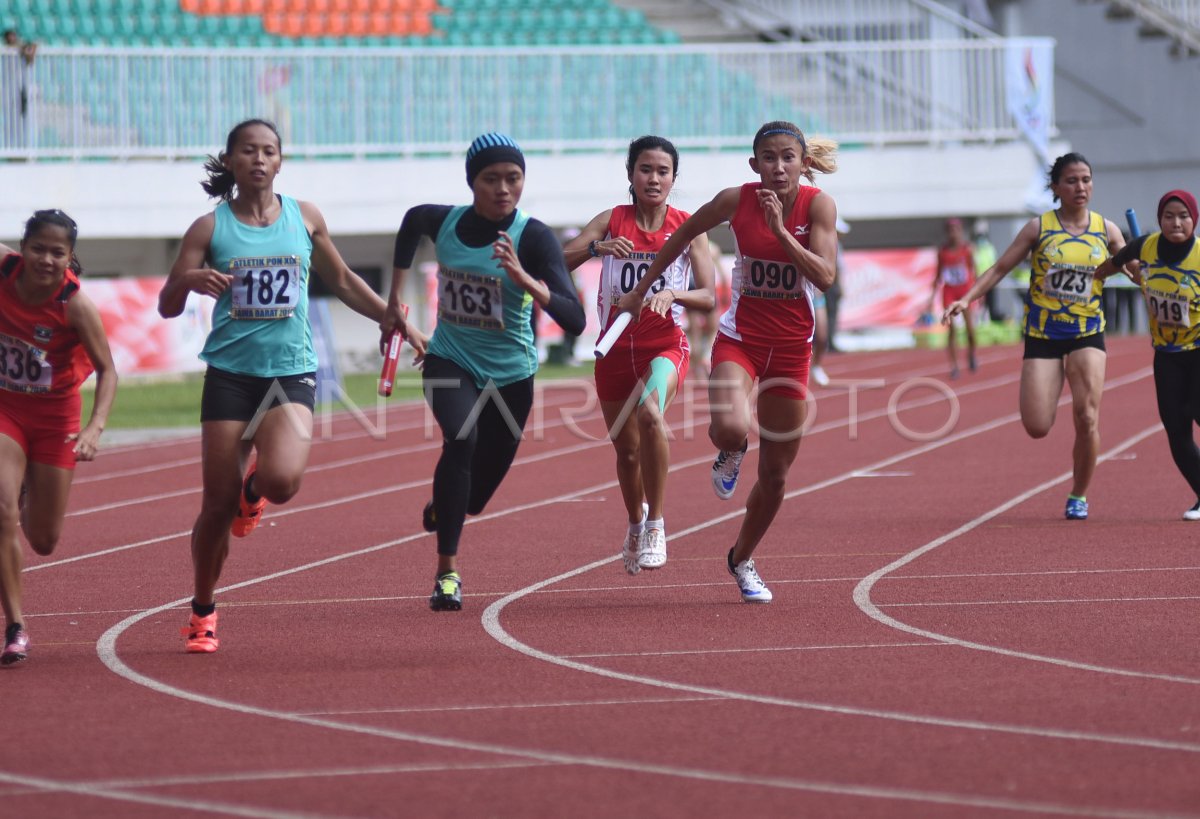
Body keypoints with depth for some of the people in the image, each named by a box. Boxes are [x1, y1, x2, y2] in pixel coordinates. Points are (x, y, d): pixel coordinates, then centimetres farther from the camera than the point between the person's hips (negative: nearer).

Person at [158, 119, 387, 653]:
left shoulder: (304, 217, 6)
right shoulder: (210, 228, 1)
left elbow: (342, 282, 21)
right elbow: (167, 306, -1)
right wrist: (190, 280, -22)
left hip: (292, 373, 1)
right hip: (230, 373, -1)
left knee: (282, 480, -25)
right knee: (218, 504, -2)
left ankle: (253, 488, 14)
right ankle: (203, 611, 20)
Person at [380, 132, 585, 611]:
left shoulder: (534, 238, -21)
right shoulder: (442, 222, -13)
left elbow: (574, 321, -30)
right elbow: (410, 222, 14)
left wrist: (522, 277, -45)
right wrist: (395, 303, 17)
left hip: (510, 373, 0)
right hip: (449, 360, 0)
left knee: (475, 497, 11)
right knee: (462, 438, -30)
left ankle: (441, 509, 51)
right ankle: (447, 571, -23)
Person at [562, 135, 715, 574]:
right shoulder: (611, 222, 0)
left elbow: (708, 299, -6)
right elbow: (556, 263, -10)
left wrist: (672, 294, -25)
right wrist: (594, 248, -28)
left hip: (666, 346, -2)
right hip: (616, 347, 2)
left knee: (650, 413, -32)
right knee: (626, 448, 11)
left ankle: (655, 524, -20)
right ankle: (635, 523, 42)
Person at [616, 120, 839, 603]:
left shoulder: (818, 205, -11)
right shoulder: (736, 201, -9)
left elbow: (825, 277, -21)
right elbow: (684, 234, 8)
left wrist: (780, 231, -29)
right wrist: (641, 291, 12)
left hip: (792, 347, 1)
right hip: (739, 339, -1)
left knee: (775, 474, 8)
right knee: (729, 428, -32)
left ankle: (742, 559, 33)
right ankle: (732, 453, 8)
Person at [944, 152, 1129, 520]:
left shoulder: (1106, 230, 2)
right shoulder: (1039, 228, -3)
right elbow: (1000, 268, -2)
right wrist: (967, 299, -14)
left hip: (1087, 334, 1)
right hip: (1042, 335, -1)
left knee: (1087, 419, -13)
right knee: (1037, 428, -9)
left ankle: (1079, 495, 7)